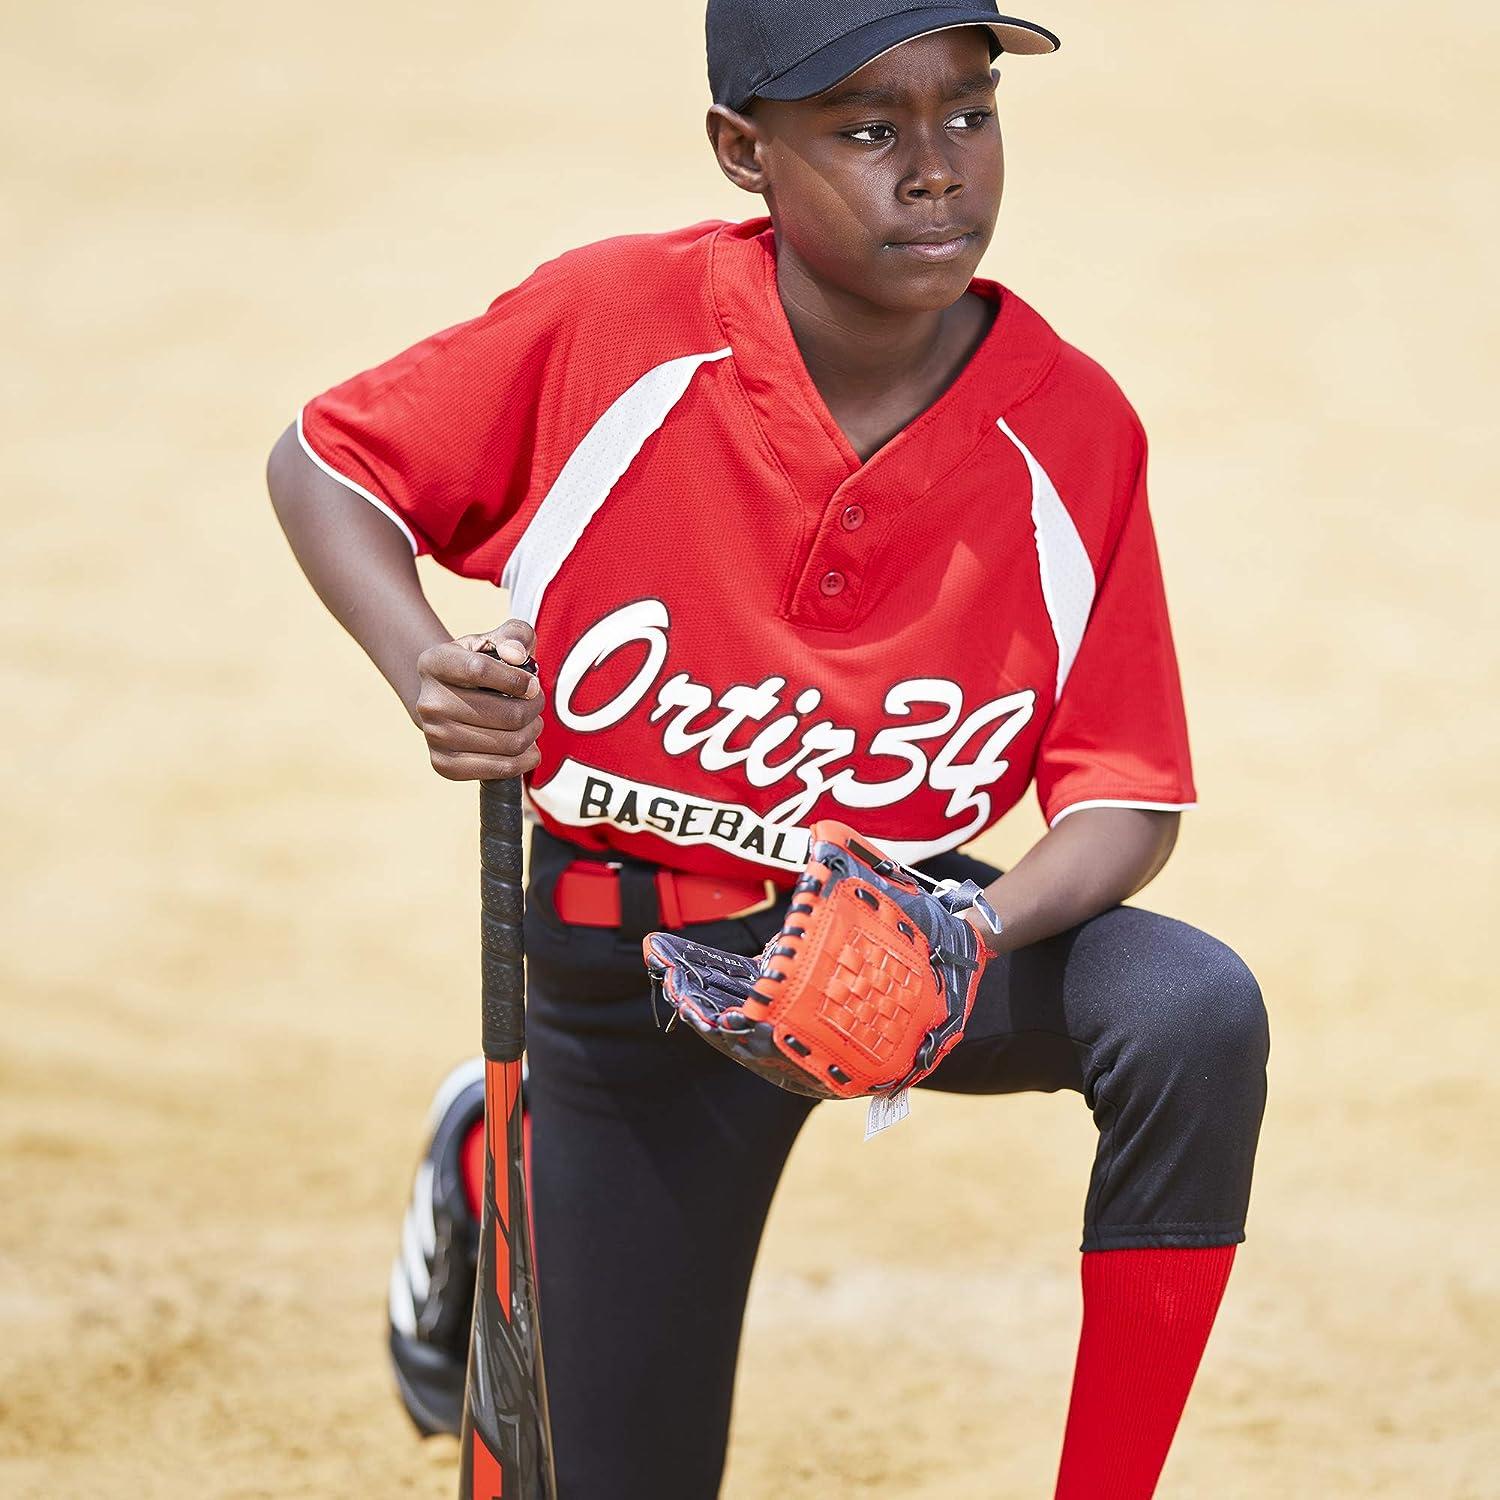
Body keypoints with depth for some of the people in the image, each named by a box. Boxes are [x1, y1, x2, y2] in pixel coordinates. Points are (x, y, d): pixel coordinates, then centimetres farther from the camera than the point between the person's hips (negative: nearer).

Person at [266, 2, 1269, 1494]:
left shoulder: (1070, 431, -15)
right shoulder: (613, 324, -18)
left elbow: (1126, 796, -11)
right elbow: (325, 462, -5)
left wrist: (972, 937, -32)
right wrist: (422, 669, -24)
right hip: (630, 976, 0)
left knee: (1195, 1010, -32)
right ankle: (494, 1167, 42)